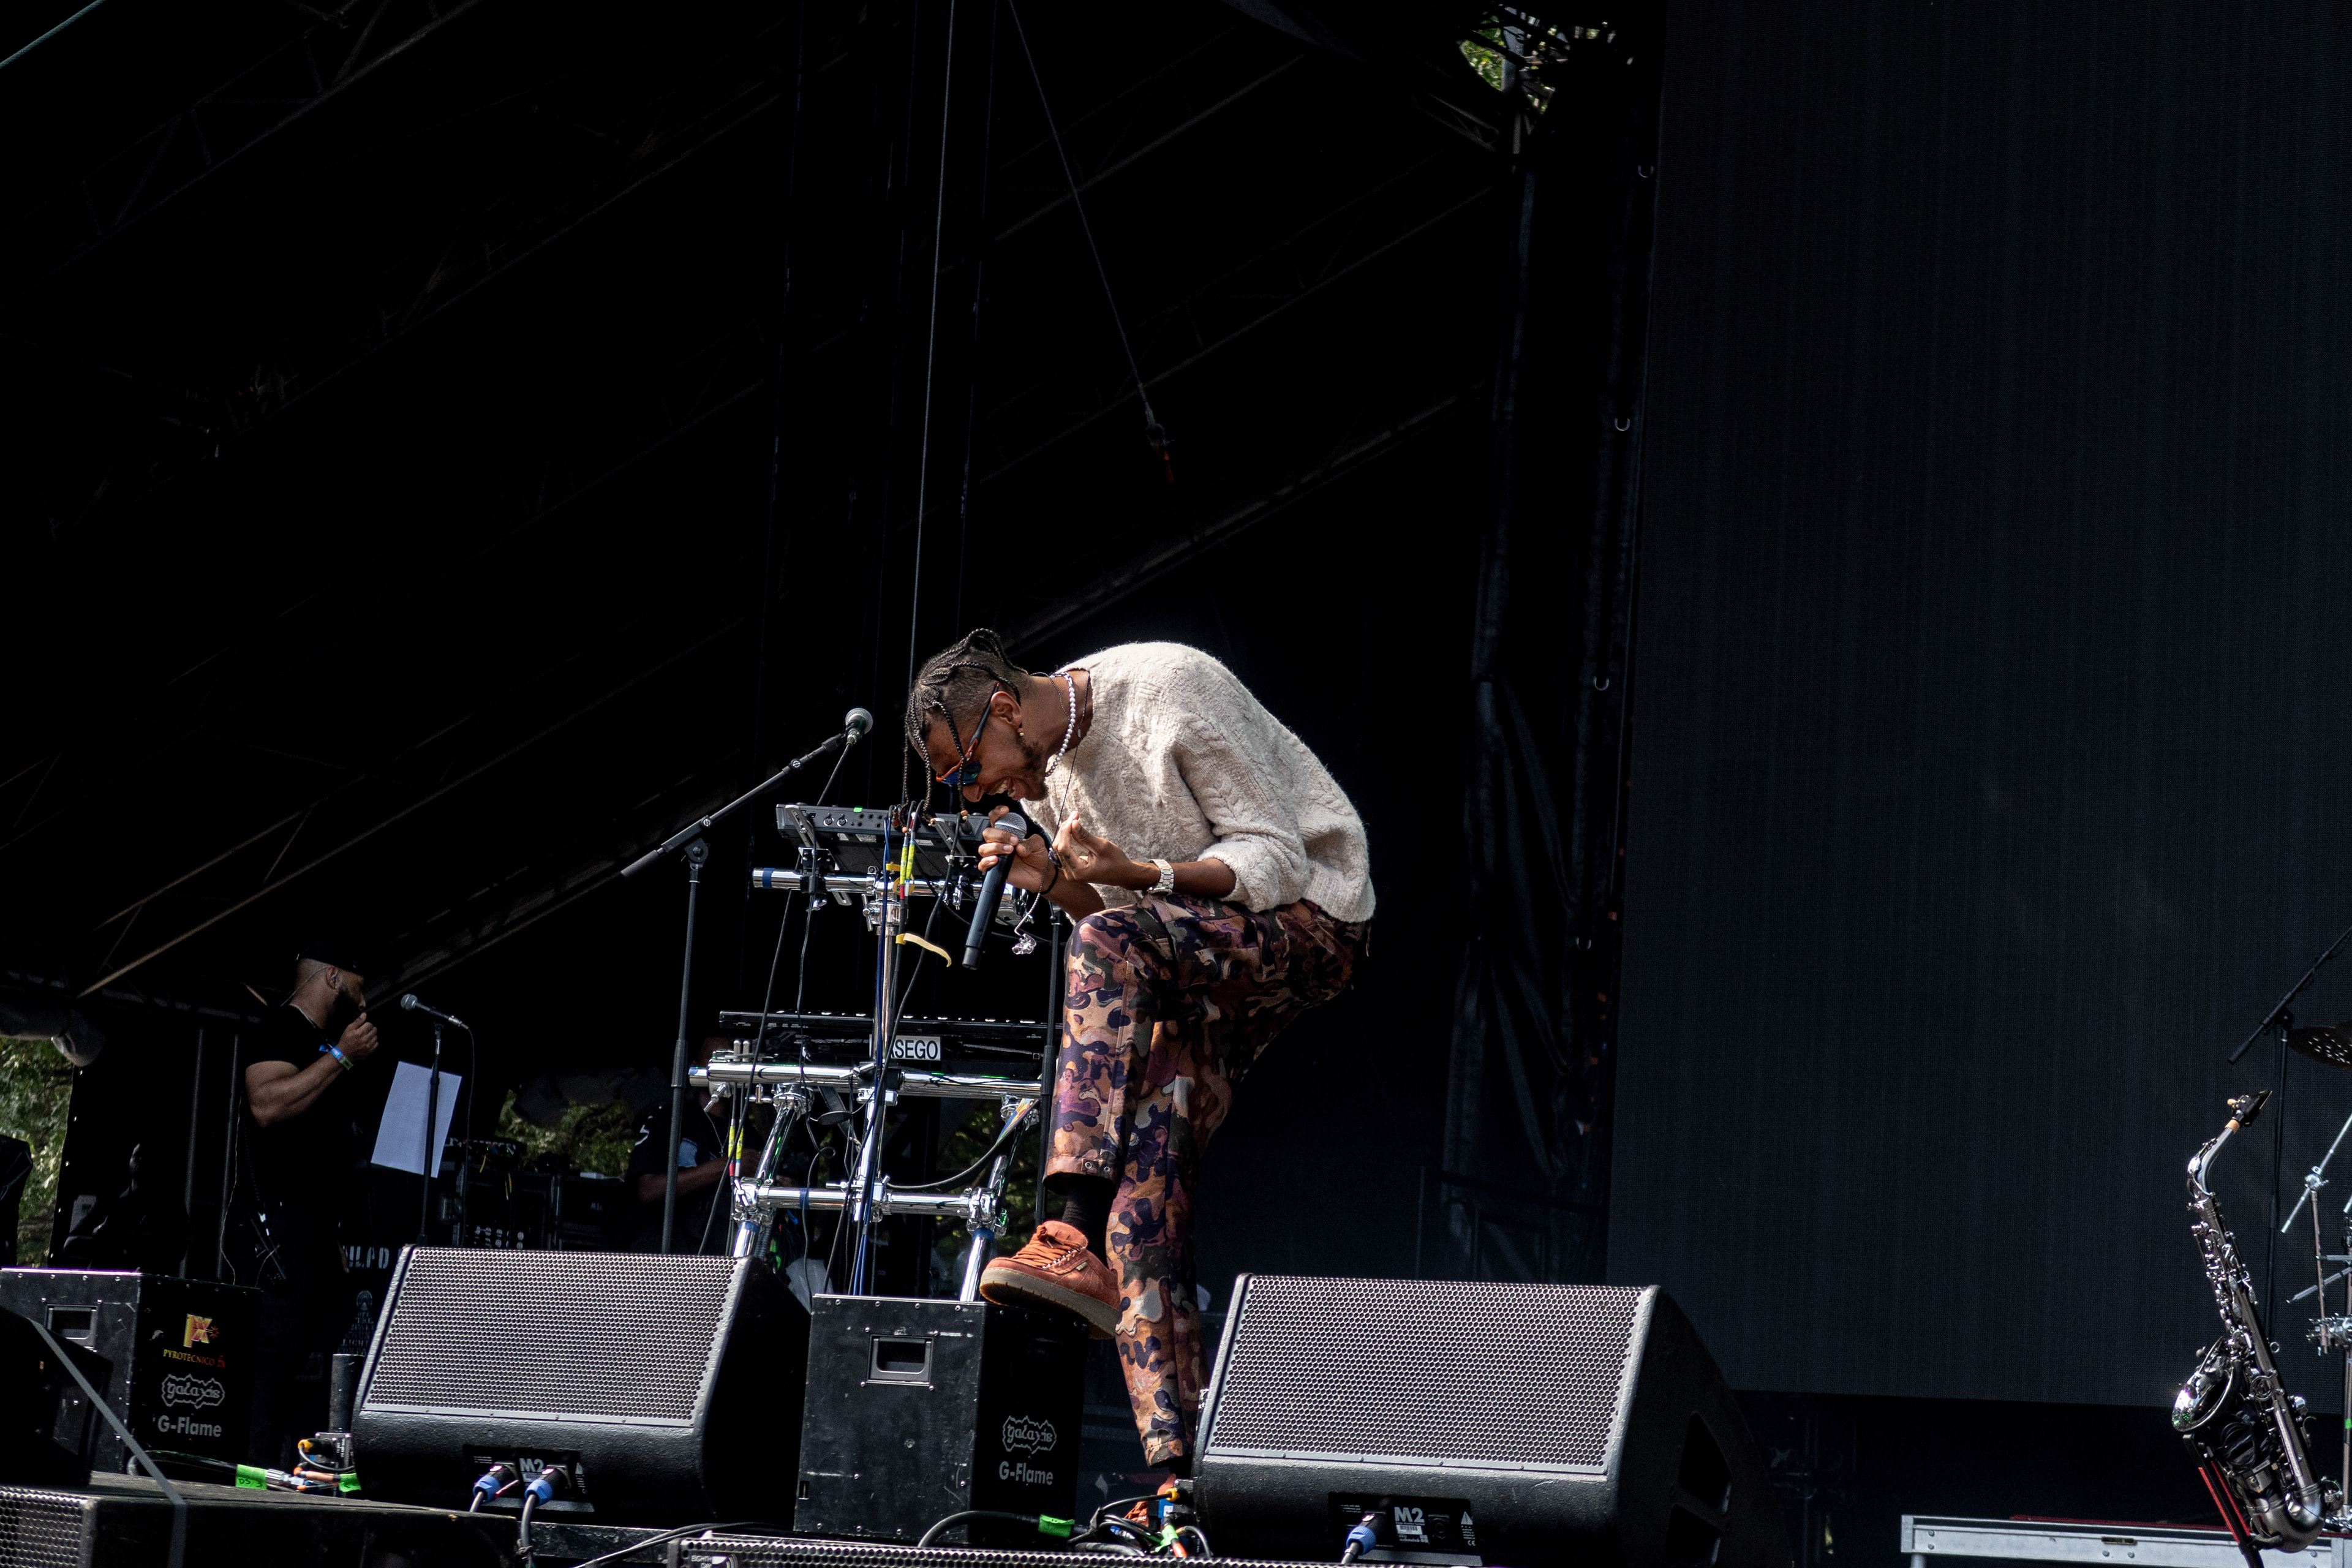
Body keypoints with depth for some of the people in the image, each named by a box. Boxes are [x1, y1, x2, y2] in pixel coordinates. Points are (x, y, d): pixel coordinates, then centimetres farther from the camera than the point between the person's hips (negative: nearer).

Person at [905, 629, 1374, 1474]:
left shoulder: (1170, 690, -18)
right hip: (1198, 969, 7)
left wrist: (1136, 875, -31)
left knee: (1112, 943, -34)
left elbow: (1276, 859, -18)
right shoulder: (1040, 774, 6)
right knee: (1145, 1186, -11)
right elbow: (1111, 907, 13)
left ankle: (1075, 1238, -38)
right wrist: (1055, 882, -9)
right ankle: (1178, 1467, -13)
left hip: (1311, 924, -7)